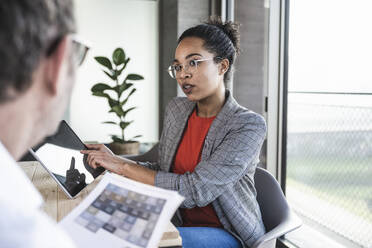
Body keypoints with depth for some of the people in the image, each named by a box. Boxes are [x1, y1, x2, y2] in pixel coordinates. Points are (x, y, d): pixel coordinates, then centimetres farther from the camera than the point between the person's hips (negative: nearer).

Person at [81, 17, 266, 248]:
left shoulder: (250, 125, -17)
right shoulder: (177, 109, 4)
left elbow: (195, 190, -24)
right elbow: (163, 170, 10)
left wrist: (123, 166, -19)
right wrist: (114, 160, -8)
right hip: (181, 224, 5)